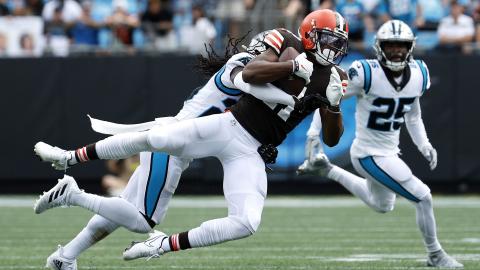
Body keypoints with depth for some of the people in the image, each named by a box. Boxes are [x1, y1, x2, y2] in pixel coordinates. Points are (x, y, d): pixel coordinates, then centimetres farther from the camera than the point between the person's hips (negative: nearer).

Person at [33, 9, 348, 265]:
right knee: (153, 138, -20)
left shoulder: (331, 79, 7)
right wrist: (294, 66, -26)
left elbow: (332, 139, 6)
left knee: (247, 223, -20)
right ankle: (68, 159, -1)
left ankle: (165, 245, -10)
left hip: (251, 153, 2)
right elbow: (250, 73, -17)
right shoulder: (288, 44, 1)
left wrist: (334, 105, -13)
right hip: (229, 126, -2)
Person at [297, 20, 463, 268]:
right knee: (423, 198, -11)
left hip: (390, 152, 8)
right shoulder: (366, 74, -23)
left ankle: (327, 171, 40)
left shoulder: (418, 75, -2)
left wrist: (424, 145, 5)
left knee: (382, 206, 30)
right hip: (371, 154, -8)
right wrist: (314, 133, -16)